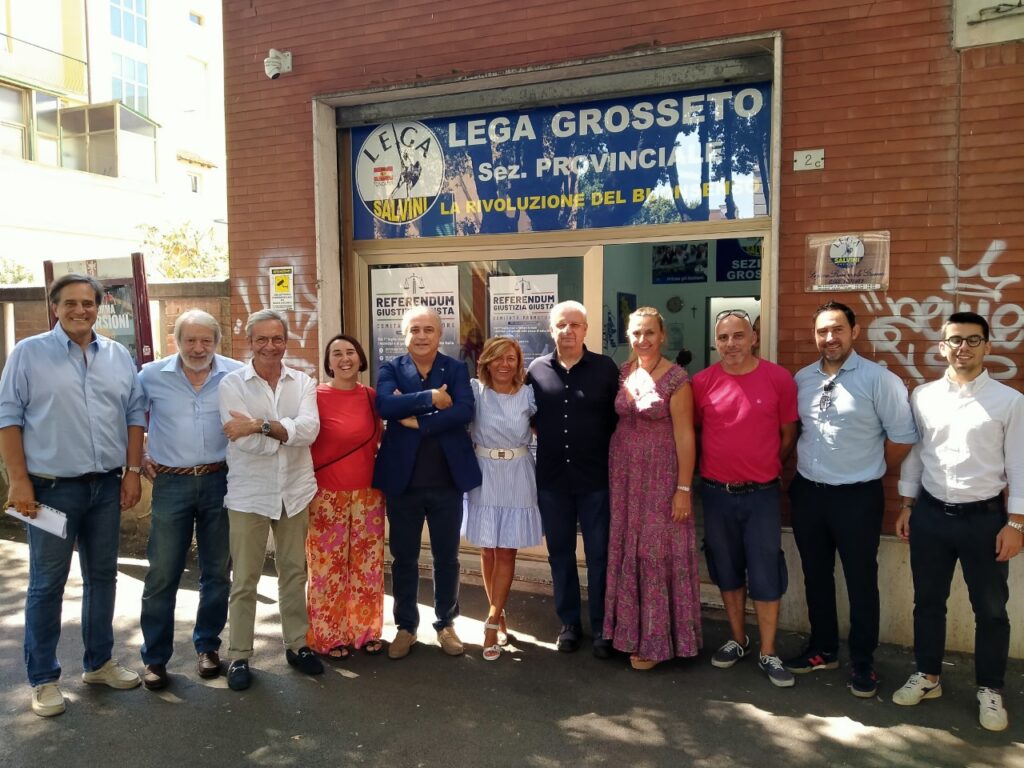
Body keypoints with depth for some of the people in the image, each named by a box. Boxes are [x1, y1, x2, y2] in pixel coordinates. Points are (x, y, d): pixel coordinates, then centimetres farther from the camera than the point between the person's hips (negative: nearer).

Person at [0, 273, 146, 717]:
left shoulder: (119, 357, 7)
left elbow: (135, 413, 9)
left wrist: (133, 471, 4)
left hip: (107, 487, 4)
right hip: (52, 488, -4)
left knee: (102, 576, 13)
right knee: (47, 583, 5)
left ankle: (99, 662, 29)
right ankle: (43, 679, 19)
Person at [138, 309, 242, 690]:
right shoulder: (151, 375, -2)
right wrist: (139, 456, 6)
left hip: (220, 482, 1)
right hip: (171, 484, 0)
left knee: (217, 572, 11)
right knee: (162, 575, 4)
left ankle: (207, 646, 28)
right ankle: (155, 657, 18)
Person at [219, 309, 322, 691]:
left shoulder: (303, 382, 1)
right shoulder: (232, 383, -6)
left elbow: (309, 429, -16)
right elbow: (244, 441, -18)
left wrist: (261, 425, -23)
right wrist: (288, 432, -12)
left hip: (295, 491, 3)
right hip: (249, 495, -2)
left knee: (294, 572, 15)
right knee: (244, 580, 8)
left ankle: (297, 645, 30)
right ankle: (239, 657, 22)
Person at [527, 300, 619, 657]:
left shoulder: (606, 368, -3)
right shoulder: (536, 370, 2)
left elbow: (619, 419, -1)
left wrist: (611, 458, -3)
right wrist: (548, 438, 5)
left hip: (595, 478, -2)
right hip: (551, 479, 2)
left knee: (599, 555, 6)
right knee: (559, 554, 13)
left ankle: (602, 627, 21)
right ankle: (569, 623, 28)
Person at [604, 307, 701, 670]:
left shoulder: (675, 378, -12)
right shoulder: (622, 372, 5)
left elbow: (684, 435, -12)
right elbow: (616, 420, 10)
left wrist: (684, 488, -14)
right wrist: (611, 471, 6)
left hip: (660, 475, -5)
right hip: (623, 473, 5)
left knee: (656, 552, 3)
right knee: (626, 551, 12)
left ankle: (655, 640, 19)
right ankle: (631, 630, 29)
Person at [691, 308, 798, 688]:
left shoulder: (779, 379, -7)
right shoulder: (702, 382, -4)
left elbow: (788, 434, 3)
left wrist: (764, 468, 7)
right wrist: (713, 467, 7)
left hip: (761, 494, -1)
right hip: (716, 494, 2)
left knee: (766, 575, 6)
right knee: (727, 571, 15)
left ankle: (768, 653, 21)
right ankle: (737, 639, 33)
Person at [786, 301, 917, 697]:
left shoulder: (878, 379, -13)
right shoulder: (802, 379, 3)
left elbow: (903, 436, -8)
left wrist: (868, 471, 1)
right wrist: (806, 468, 10)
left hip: (857, 497, -5)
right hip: (807, 492, 5)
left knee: (861, 581, 9)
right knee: (816, 576, 16)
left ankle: (863, 663, 25)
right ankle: (823, 649, 34)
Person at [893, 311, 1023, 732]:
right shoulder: (923, 396, 2)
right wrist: (907, 506, 8)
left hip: (984, 517, -2)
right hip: (930, 514, 2)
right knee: (928, 601, 14)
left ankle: (990, 690, 30)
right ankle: (927, 676, 32)